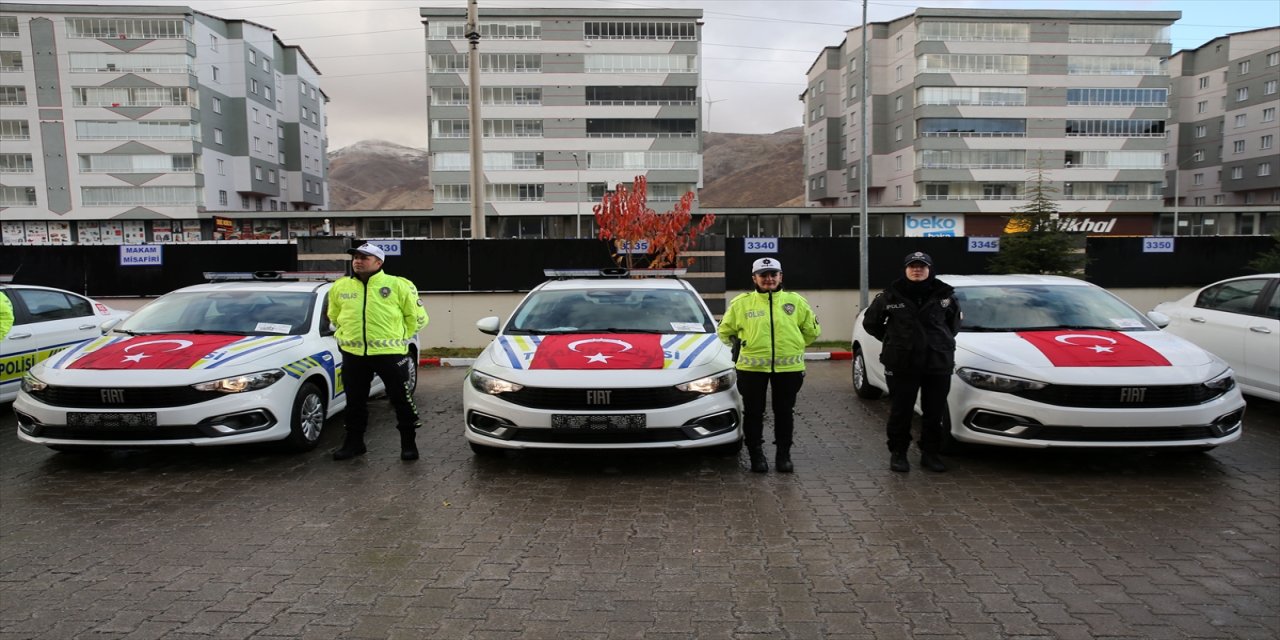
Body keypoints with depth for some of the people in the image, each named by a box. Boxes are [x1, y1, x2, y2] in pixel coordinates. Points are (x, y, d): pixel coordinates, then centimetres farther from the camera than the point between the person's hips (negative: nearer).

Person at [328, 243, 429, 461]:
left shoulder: (398, 285, -5)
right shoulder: (340, 287, 7)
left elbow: (417, 316, 3)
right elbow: (334, 315, 25)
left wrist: (400, 338, 3)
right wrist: (347, 335, 17)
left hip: (389, 353, -4)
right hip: (353, 354, 4)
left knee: (402, 399, 2)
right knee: (355, 401, 13)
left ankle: (408, 443, 15)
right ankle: (354, 442, 29)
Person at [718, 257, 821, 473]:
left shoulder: (795, 301, 4)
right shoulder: (741, 303, 0)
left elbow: (812, 330, 16)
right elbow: (725, 331, 11)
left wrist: (793, 345, 14)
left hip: (788, 367, 1)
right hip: (752, 367, -1)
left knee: (784, 413, 11)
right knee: (753, 413, 6)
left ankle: (784, 455, 24)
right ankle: (756, 455, 20)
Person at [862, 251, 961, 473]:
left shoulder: (944, 295, 3)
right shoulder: (891, 296, -2)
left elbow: (955, 323, 20)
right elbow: (870, 322, 10)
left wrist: (943, 341, 13)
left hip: (938, 363, 2)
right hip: (901, 364, -2)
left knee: (935, 413, 8)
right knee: (901, 412, 3)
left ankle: (931, 454, 22)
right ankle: (898, 453, 17)